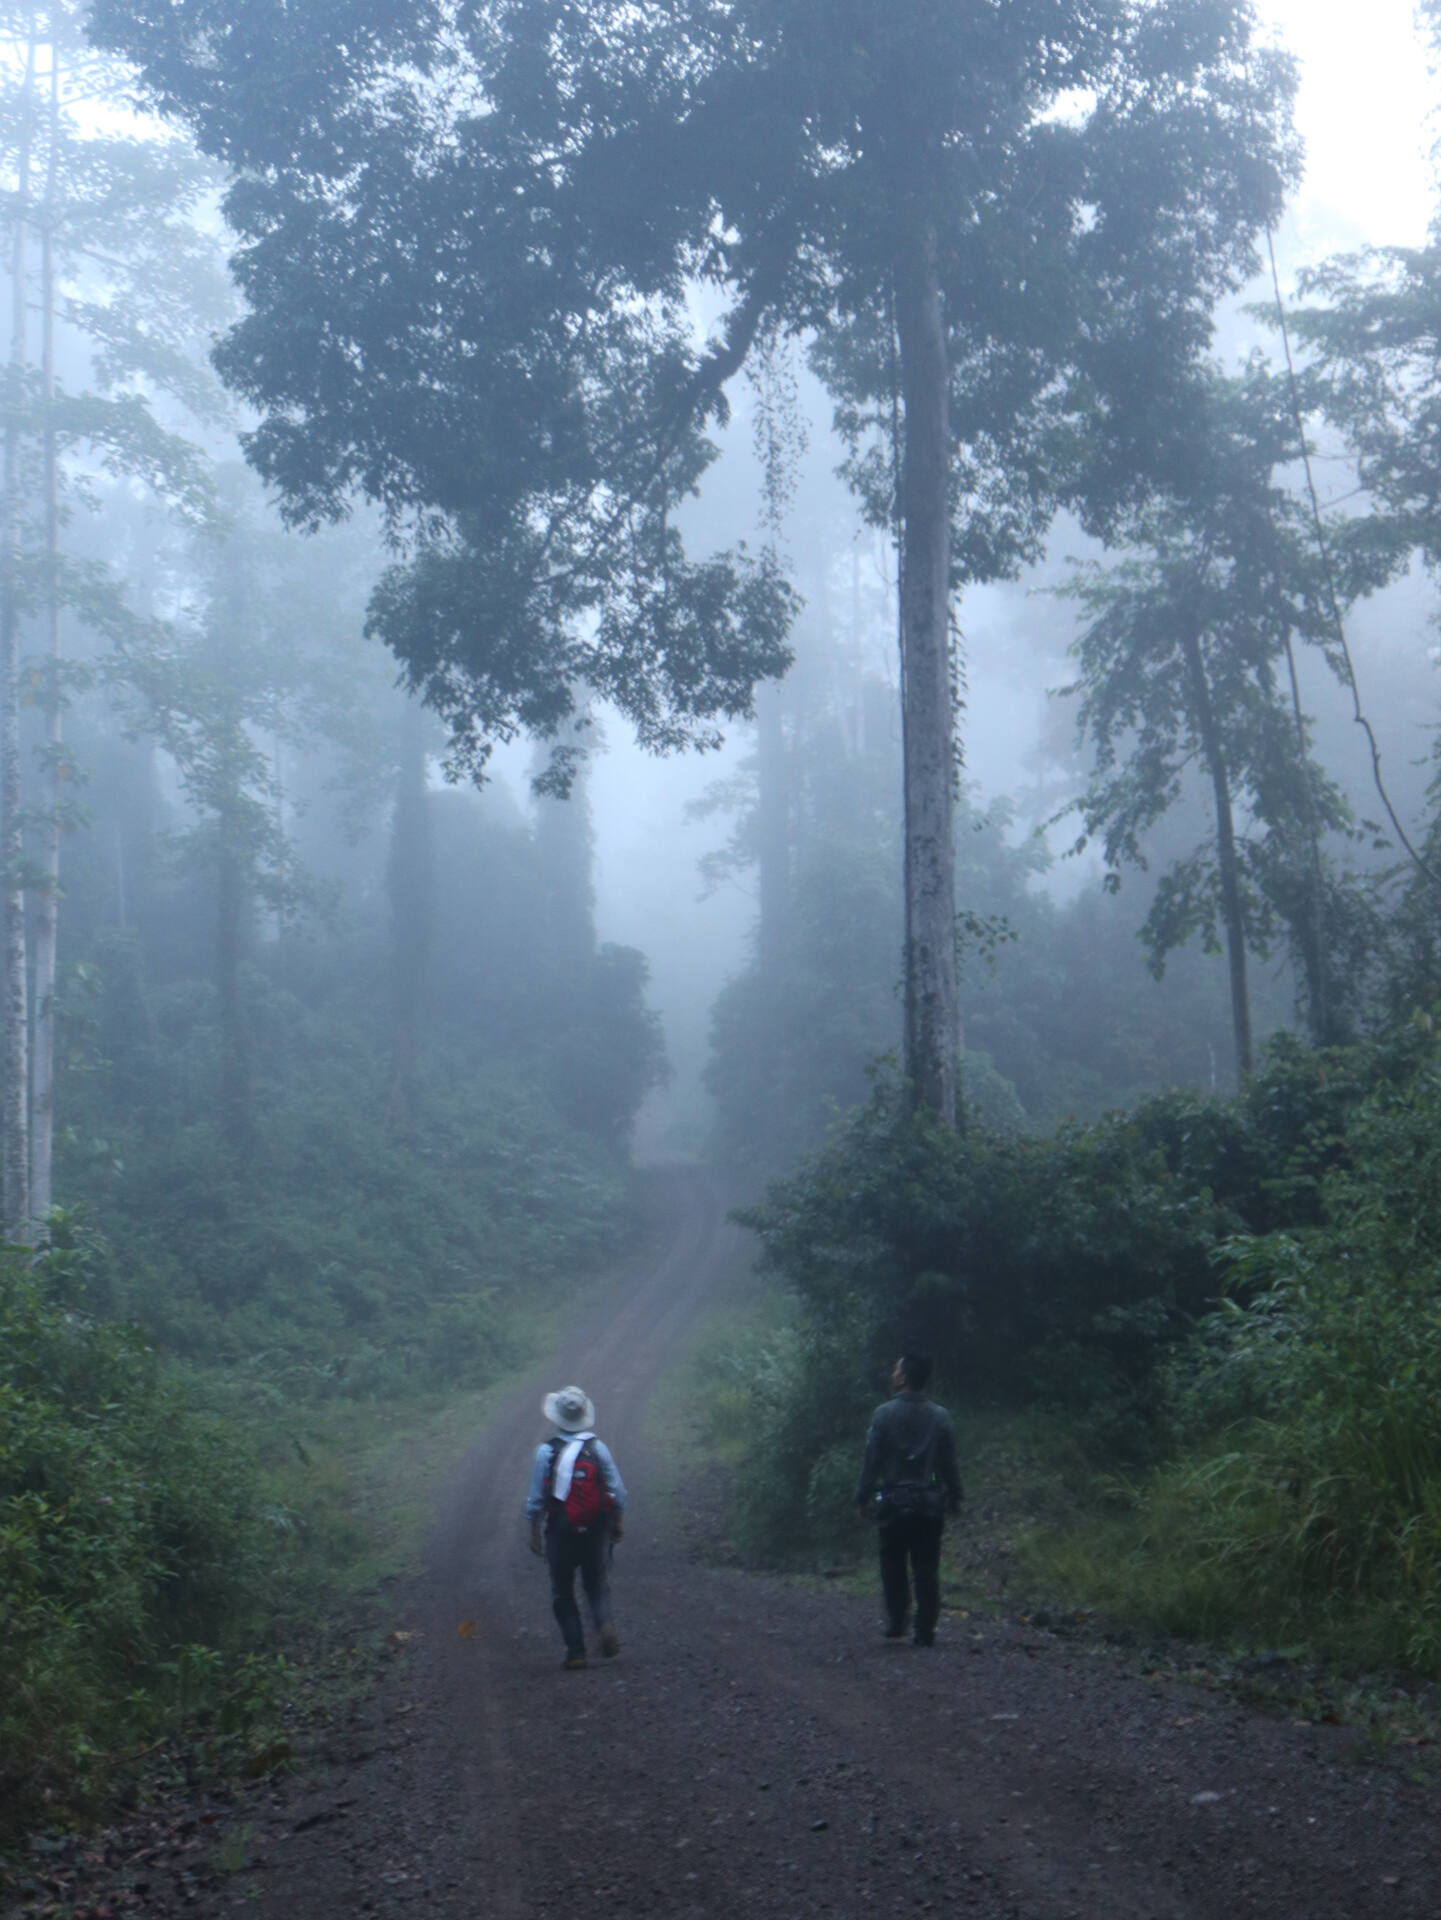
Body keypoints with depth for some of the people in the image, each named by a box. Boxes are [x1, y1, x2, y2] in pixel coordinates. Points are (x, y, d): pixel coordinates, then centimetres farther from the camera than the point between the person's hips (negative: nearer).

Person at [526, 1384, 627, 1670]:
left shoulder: (546, 1451, -9)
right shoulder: (598, 1448, -4)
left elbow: (536, 1499, -5)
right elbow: (618, 1492, 0)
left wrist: (534, 1531, 6)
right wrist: (618, 1523, 14)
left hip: (560, 1533, -1)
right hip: (596, 1532, 2)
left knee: (562, 1592, 11)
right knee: (597, 1585, 14)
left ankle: (575, 1650, 5)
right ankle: (604, 1623, -14)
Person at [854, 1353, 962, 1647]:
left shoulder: (884, 1414, -7)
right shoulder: (940, 1416, 2)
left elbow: (871, 1460, -6)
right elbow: (950, 1464, 4)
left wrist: (862, 1498, 1)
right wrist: (954, 1498, 13)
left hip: (894, 1502, -2)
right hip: (930, 1503, 2)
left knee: (893, 1566, 13)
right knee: (926, 1569, 5)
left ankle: (896, 1621, 6)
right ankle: (925, 1631, 2)